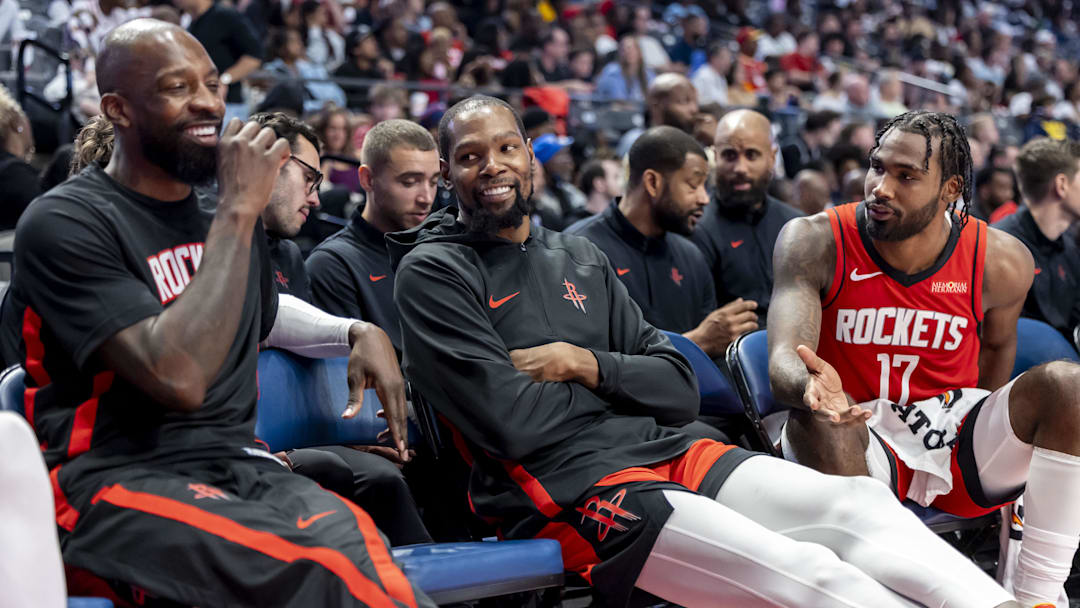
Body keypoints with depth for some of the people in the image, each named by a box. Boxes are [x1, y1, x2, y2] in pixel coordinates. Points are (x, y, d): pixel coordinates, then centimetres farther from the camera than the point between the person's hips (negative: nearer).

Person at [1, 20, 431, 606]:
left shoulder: (226, 208, 15)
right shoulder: (62, 222, -6)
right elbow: (178, 377, -20)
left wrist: (358, 332, 18)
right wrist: (238, 213, -16)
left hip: (237, 465, 6)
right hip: (116, 478, -5)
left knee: (357, 540, -30)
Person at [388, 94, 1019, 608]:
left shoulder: (581, 258, 20)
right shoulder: (433, 272, 0)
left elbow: (680, 391, 14)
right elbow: (510, 423, -13)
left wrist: (584, 364, -3)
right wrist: (616, 386, 3)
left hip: (664, 450, 7)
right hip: (564, 487, -7)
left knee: (861, 502, -13)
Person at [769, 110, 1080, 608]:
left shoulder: (1002, 262, -6)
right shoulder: (815, 242, -13)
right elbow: (784, 361, -25)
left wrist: (989, 429, 15)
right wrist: (812, 386, -49)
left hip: (957, 443, 3)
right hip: (865, 447, -2)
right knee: (814, 424, -36)